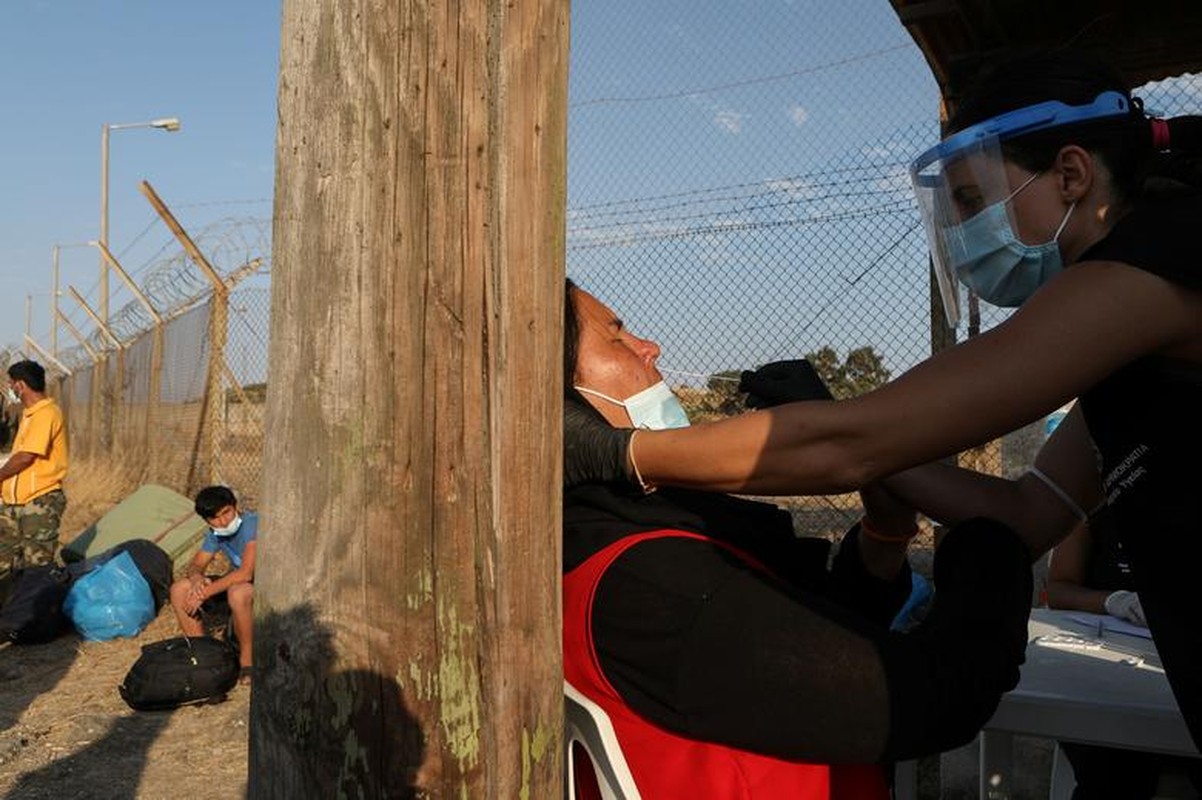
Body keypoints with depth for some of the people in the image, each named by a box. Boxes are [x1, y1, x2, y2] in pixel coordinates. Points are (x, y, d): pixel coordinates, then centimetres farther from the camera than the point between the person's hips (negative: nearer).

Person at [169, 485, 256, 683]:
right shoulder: (215, 533, 1)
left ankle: (247, 660, -20)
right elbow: (195, 565, 7)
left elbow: (245, 573, -32)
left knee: (238, 593, -40)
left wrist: (205, 592, -27)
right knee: (179, 590, -4)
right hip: (235, 584, 8)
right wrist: (196, 577, -19)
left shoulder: (253, 524, -25)